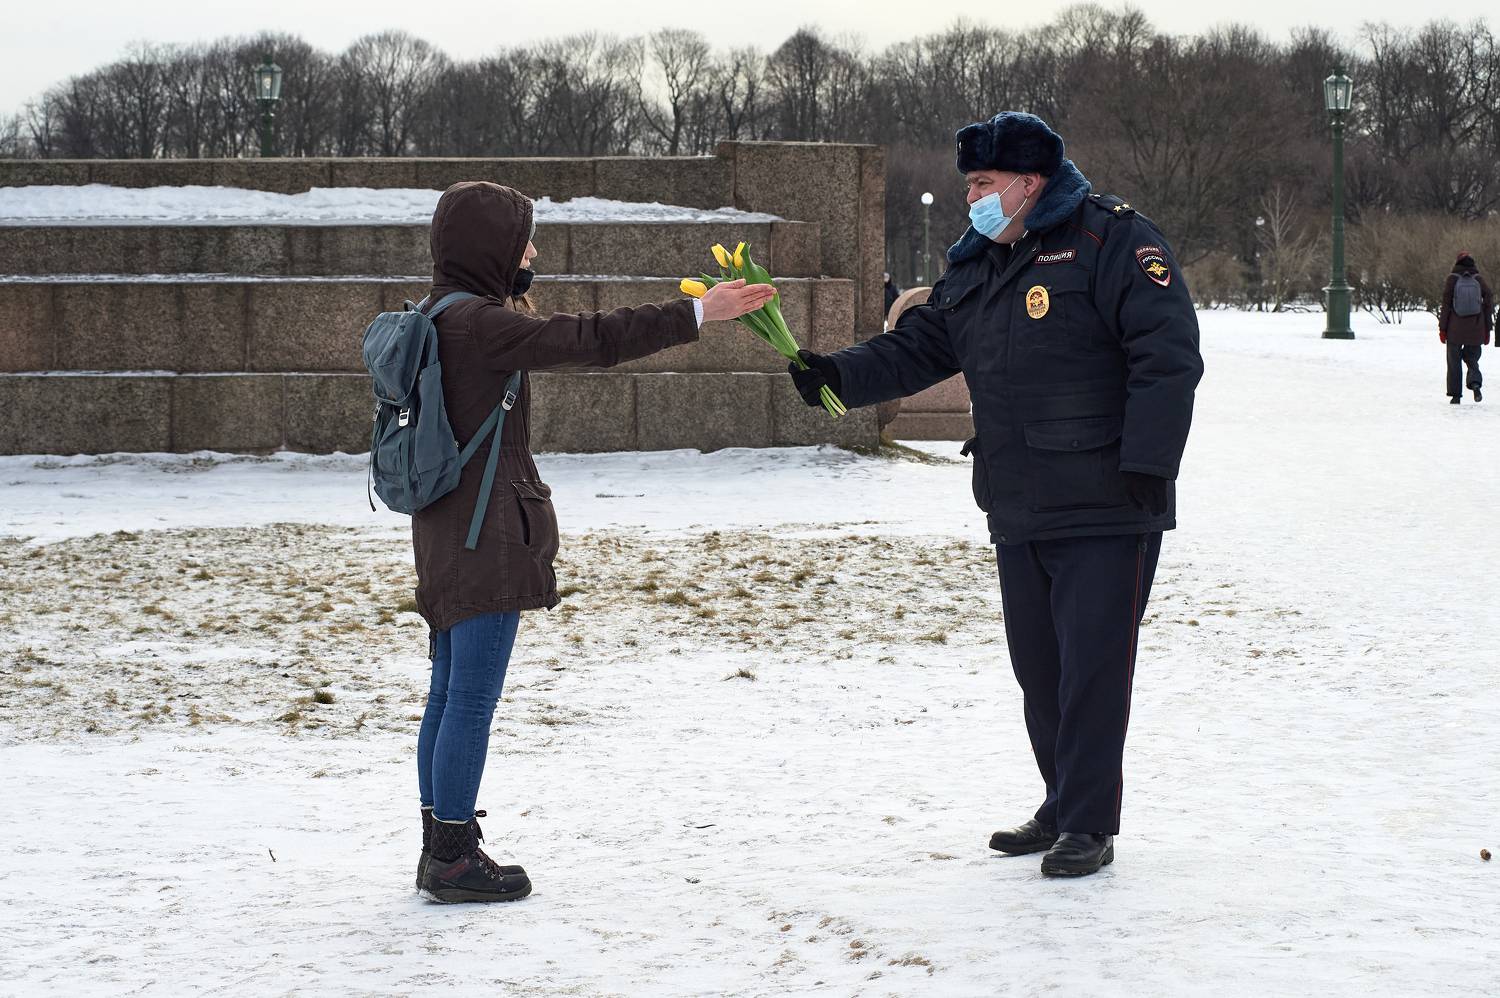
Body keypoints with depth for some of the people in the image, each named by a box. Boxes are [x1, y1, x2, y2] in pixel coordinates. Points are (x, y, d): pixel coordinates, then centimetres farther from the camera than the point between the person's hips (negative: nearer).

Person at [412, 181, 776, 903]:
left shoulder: (444, 319, 14)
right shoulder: (477, 323, -17)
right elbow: (588, 339, -21)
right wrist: (694, 314, -19)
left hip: (448, 538, 11)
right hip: (487, 541, -11)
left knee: (449, 695, 14)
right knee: (472, 698, -5)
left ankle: (443, 850, 20)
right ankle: (452, 860, -1)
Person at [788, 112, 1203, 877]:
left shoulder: (1112, 241, -10)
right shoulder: (974, 265, 15)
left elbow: (1168, 355, -15)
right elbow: (918, 348, 16)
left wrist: (1148, 463, -20)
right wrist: (841, 375, -1)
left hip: (1106, 510, -8)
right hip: (1018, 514, 8)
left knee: (1092, 665, -6)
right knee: (1038, 666, 13)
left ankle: (1090, 825, 1)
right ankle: (1064, 812, 24)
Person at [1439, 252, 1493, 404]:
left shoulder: (1452, 279, -6)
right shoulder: (1479, 279, -1)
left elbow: (1446, 304, -6)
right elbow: (1489, 303, 1)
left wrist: (1442, 328, 0)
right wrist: (1487, 329, 8)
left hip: (1455, 329, -1)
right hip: (1475, 330, 1)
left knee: (1454, 361, 9)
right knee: (1471, 358, 14)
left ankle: (1455, 395, 8)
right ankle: (1476, 383, -13)